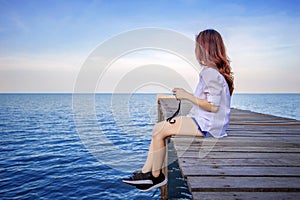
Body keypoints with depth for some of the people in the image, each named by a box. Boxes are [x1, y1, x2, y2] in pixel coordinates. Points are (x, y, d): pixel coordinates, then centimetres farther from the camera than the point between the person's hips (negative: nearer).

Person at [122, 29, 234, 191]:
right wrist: (186, 95, 9)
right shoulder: (216, 70, 14)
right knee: (158, 128, 6)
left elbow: (213, 106, -23)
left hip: (206, 125, -10)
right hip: (203, 122, 10)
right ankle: (146, 172, 9)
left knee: (159, 131, -10)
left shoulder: (210, 72, -18)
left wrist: (187, 96, -17)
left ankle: (156, 176, 9)